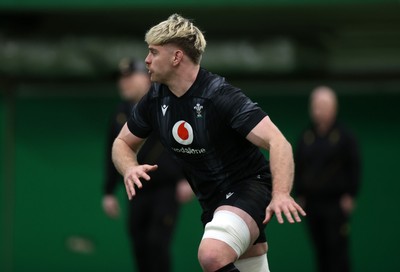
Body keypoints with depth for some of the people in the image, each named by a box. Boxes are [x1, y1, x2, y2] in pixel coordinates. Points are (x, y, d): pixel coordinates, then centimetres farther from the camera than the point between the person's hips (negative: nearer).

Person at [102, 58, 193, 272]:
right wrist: (109, 193, 12)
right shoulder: (121, 114, 8)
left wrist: (187, 179, -14)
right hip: (139, 193, 5)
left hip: (167, 190, -5)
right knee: (140, 247, 1)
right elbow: (113, 156, 14)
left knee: (158, 243, -14)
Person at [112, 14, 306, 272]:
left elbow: (277, 141, -31)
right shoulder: (155, 100, -1)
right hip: (211, 199, 8)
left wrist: (280, 195, -48)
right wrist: (130, 169, -12)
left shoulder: (220, 95, -23)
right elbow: (123, 143, 13)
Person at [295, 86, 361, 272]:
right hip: (312, 201, 4)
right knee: (320, 250, 5)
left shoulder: (343, 136, 0)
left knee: (337, 248, -8)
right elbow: (298, 166, 15)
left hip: (336, 203, -4)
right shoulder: (306, 137, 10)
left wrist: (349, 195, -6)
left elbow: (354, 167, -1)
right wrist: (300, 194, 10)